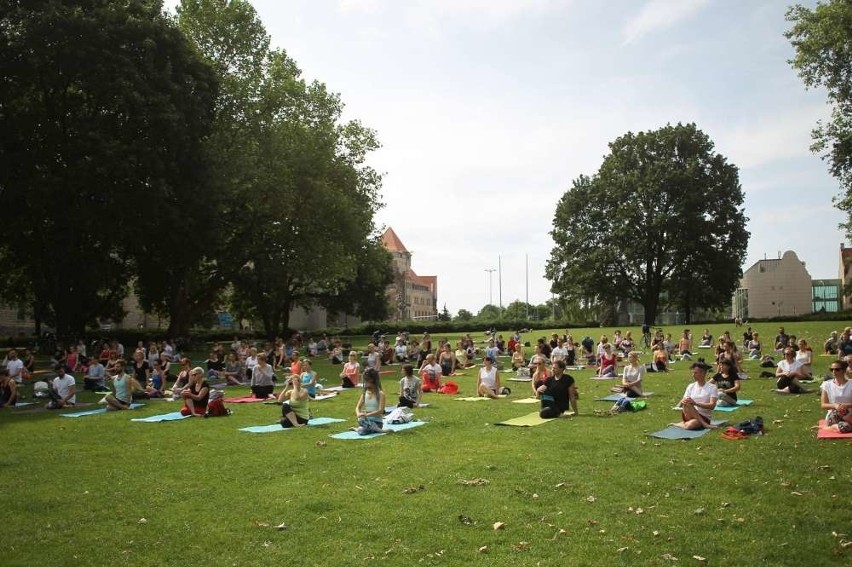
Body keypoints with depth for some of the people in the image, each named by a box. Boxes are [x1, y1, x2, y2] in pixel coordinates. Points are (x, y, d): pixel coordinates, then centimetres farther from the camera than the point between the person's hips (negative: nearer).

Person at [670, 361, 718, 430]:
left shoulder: (712, 387, -2)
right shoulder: (691, 386, 11)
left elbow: (712, 405, -14)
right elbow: (681, 403, 5)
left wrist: (695, 403, -26)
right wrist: (683, 402, -21)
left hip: (704, 417, -5)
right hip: (690, 416, 5)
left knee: (690, 425, -40)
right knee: (686, 404, -32)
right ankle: (704, 424, -23)